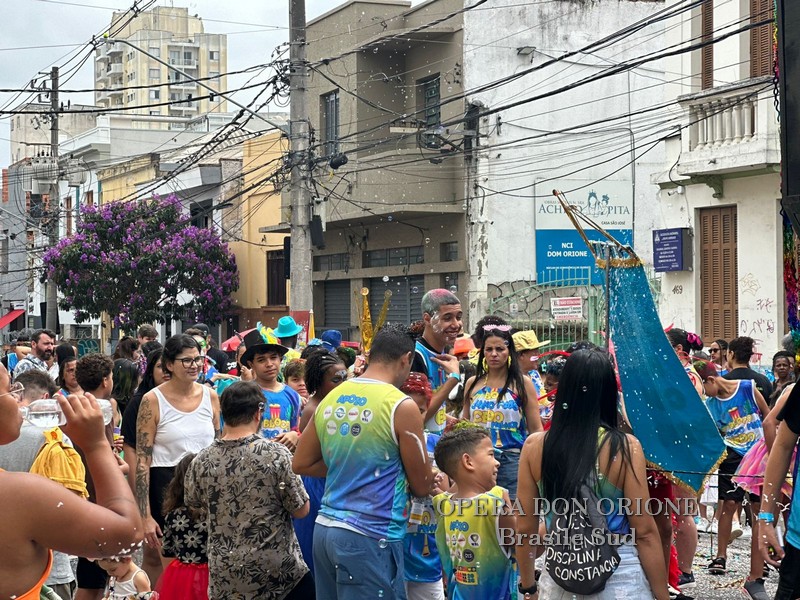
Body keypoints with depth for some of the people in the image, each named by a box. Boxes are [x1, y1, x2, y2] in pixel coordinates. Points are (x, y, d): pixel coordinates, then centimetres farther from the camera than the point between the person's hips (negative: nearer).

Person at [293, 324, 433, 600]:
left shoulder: (331, 399, 7)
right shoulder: (402, 407, -11)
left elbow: (301, 464, 15)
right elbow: (421, 487, -3)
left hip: (325, 528, 7)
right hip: (370, 537, -7)